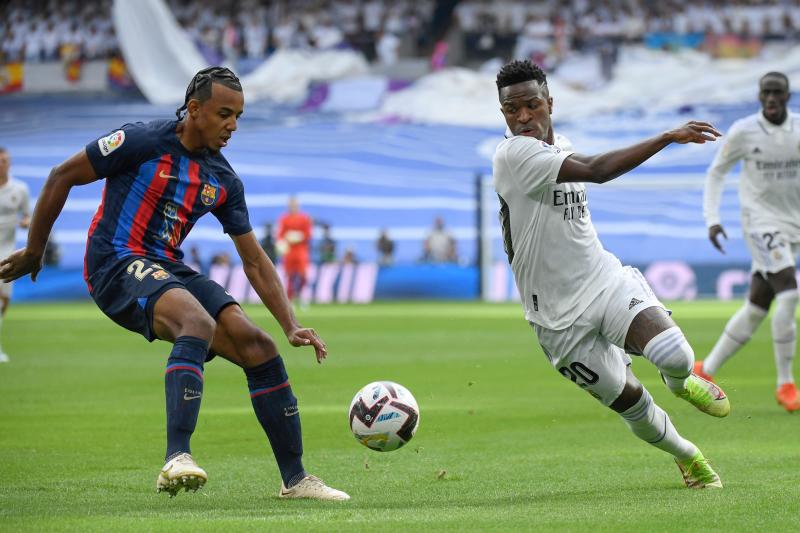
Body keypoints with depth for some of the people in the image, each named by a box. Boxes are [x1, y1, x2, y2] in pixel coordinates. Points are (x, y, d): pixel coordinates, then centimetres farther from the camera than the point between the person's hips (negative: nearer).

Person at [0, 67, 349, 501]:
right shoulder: (143, 142, -9)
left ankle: (294, 478, 3)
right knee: (200, 323, -35)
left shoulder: (224, 181, 9)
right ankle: (176, 461, -45)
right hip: (116, 265, -7)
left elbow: (254, 261, 13)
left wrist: (291, 326, 3)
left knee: (258, 347, -7)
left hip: (168, 270, 7)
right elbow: (61, 177, -1)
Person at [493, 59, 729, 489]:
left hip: (608, 282, 5)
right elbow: (596, 170, -31)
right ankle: (686, 457, 30)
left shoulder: (560, 146, 8)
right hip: (560, 316, -5)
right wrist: (668, 137, -30)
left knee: (674, 355, -21)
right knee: (629, 400, 2)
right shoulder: (513, 155, -20)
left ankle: (681, 382, 16)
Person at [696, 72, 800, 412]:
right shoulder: (743, 132, -7)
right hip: (760, 222, -4)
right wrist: (711, 219, -6)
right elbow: (716, 173, 4)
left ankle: (706, 371, 20)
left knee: (756, 308, 5)